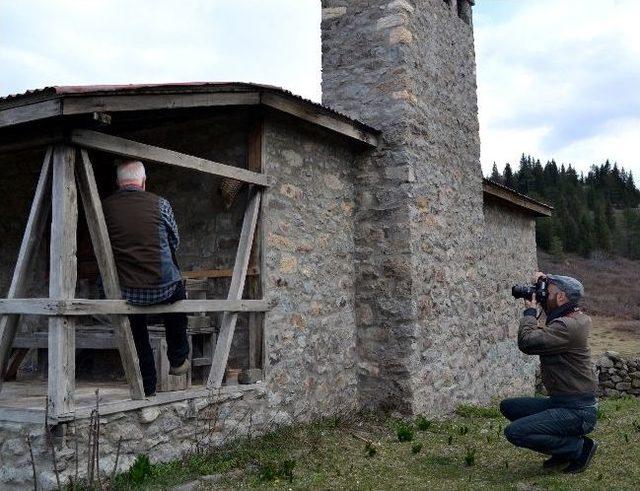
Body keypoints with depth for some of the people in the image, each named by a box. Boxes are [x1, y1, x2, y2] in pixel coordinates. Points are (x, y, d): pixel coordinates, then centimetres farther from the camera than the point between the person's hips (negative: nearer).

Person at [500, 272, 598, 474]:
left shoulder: (567, 327, -23)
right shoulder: (574, 318, 6)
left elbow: (527, 342, -30)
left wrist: (530, 311, -14)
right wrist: (545, 281, 8)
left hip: (577, 412, -10)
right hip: (560, 403, 10)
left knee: (514, 432, -20)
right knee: (508, 407, 14)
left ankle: (580, 448, -3)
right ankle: (564, 448, 13)